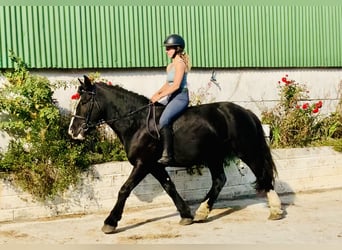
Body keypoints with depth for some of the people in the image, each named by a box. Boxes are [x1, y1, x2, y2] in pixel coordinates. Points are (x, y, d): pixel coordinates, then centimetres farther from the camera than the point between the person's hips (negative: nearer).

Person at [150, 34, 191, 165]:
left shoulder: (180, 63, -11)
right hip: (173, 97, 11)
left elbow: (176, 85, -18)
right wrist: (157, 93, 4)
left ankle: (167, 155, -29)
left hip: (180, 97, -11)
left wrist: (160, 96, -17)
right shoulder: (171, 65, 18)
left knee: (163, 121, -28)